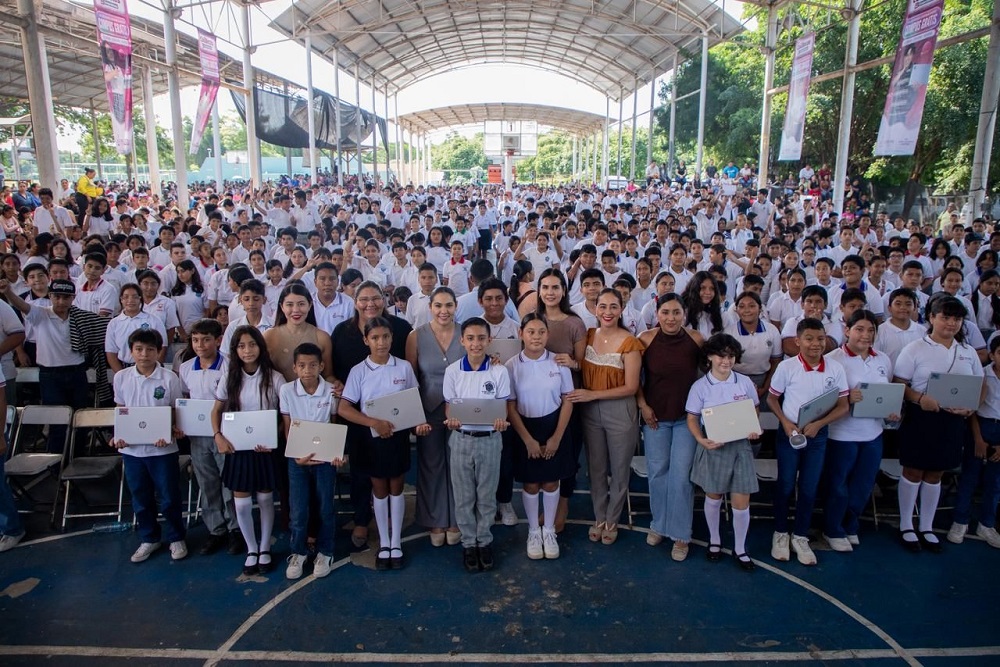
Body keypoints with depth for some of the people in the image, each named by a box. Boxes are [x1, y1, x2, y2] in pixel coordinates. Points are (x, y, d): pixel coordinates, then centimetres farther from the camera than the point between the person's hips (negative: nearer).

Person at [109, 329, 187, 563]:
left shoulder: (169, 378, -9)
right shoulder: (121, 378, 0)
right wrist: (117, 436, -6)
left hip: (163, 449, -3)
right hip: (131, 448, 3)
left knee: (169, 498, 7)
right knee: (140, 499, 16)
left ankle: (176, 538, 26)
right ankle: (148, 539, 34)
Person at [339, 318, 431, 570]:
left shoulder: (404, 367, -5)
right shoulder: (358, 371, -8)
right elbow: (343, 409, -12)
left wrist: (420, 423, -14)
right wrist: (374, 422, -22)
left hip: (398, 435, 0)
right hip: (371, 437, 0)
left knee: (396, 487, 12)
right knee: (379, 489, 13)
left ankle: (396, 543, 25)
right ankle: (383, 543, 27)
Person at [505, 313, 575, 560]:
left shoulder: (558, 362, -6)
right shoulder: (512, 365, -9)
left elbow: (567, 402, -2)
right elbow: (510, 407, -7)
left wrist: (556, 438, -8)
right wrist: (528, 440, -11)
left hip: (554, 428, 1)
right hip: (525, 429, -1)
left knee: (551, 482, 11)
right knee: (530, 483, 10)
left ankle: (549, 530, 30)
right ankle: (533, 531, 30)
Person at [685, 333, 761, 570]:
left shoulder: (745, 382, -1)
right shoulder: (700, 386, -7)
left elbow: (755, 410, 10)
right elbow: (692, 419, -3)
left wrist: (755, 429, -10)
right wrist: (701, 440, -19)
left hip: (740, 446, 1)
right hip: (713, 447, -1)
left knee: (741, 501, 3)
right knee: (713, 497, 14)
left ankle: (740, 549, 23)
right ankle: (714, 540, 37)